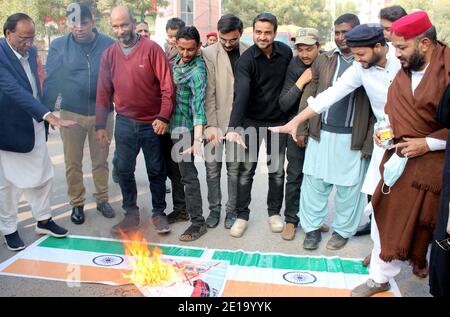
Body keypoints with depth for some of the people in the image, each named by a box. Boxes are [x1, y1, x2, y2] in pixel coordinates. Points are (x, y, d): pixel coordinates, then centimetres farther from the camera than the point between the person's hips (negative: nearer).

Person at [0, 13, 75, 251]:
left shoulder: (31, 51, 3)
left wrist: (43, 120, 12)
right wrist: (49, 116, -39)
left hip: (35, 127, 7)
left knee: (43, 175, 14)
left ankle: (44, 220, 31)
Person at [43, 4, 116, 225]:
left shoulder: (108, 45, -4)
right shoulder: (59, 46, -3)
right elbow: (51, 81, -2)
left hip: (103, 113, 0)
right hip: (71, 114, 1)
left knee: (101, 161, 12)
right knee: (73, 163, 9)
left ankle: (102, 199, 28)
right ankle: (77, 204, 25)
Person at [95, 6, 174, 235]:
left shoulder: (151, 48, -8)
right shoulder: (109, 55, 4)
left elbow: (167, 85, -11)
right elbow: (103, 92, 5)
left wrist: (164, 117, -18)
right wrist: (100, 125, 4)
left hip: (152, 123, -3)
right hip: (125, 123, 3)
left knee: (156, 171, 8)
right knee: (124, 170, 9)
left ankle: (158, 212, 25)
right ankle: (131, 213, 25)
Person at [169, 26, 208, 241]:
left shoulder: (197, 70, -19)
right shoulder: (179, 58, 6)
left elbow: (198, 104, -29)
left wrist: (197, 139, -37)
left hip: (185, 127, -9)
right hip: (172, 124, 9)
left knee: (188, 174, -5)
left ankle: (198, 222, 3)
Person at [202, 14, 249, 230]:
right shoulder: (209, 54, -5)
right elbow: (208, 92, -9)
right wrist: (210, 124, -15)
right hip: (215, 120, -1)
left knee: (234, 168, 10)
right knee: (212, 168, 7)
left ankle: (232, 210, 24)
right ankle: (214, 208, 24)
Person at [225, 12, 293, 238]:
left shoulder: (286, 52, -5)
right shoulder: (246, 60, -16)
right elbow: (241, 94, -28)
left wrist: (291, 115, 7)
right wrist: (233, 127, -40)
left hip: (278, 121, 3)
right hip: (251, 121, -2)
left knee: (277, 170, 11)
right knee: (246, 170, 3)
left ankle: (274, 212, 27)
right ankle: (242, 215, 17)